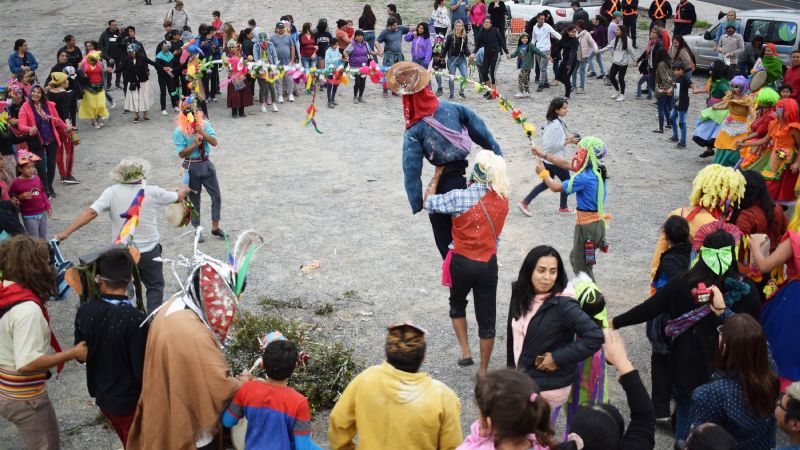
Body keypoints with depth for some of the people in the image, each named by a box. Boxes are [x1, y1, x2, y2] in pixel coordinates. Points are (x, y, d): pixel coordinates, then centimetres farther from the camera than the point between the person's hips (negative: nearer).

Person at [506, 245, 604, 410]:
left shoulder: (563, 305, -22)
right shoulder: (520, 294, -2)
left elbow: (595, 337, -26)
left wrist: (558, 358, -22)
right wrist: (511, 367, 13)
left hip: (548, 387, -6)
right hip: (521, 379, 6)